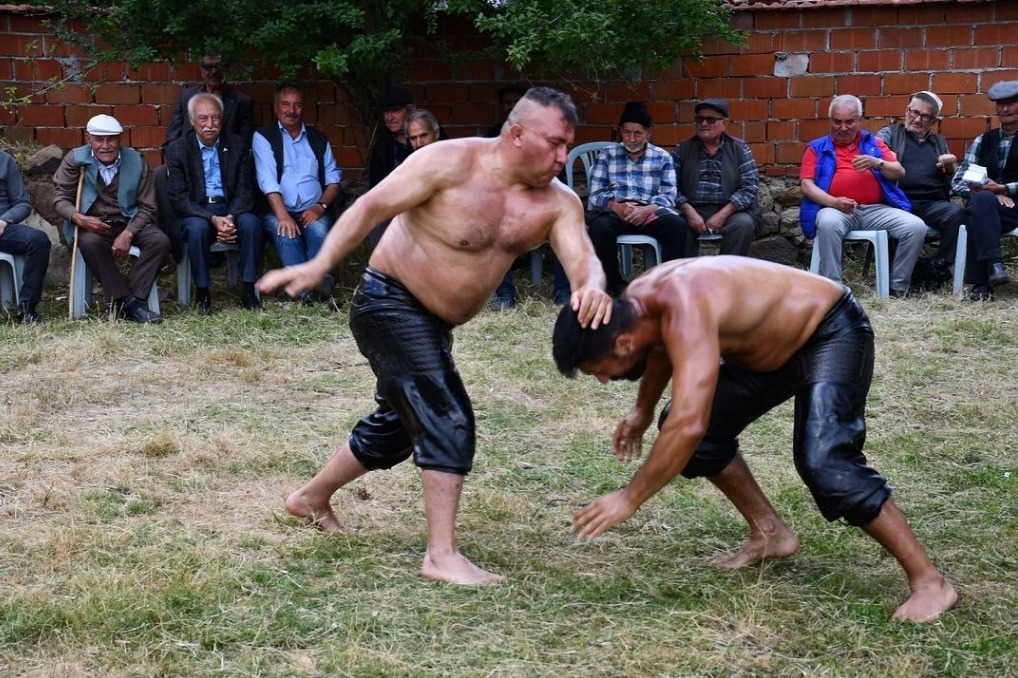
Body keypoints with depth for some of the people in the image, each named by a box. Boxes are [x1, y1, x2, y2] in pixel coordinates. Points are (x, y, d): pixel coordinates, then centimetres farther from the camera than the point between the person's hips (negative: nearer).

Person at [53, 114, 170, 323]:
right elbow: (61, 199, -1)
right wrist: (79, 218, -25)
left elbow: (147, 207, 0)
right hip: (92, 225, -2)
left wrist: (128, 234, -18)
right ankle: (127, 302, -30)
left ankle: (119, 303, -26)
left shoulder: (136, 161, 0)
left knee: (160, 241, -25)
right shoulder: (75, 160, -2)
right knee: (90, 242, -37)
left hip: (129, 223, 2)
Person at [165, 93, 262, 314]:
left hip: (231, 210, 2)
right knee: (198, 228, -35)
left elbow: (245, 190, 3)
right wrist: (213, 219, -21)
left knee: (251, 222, -30)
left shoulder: (238, 145, 7)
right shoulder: (177, 150, 1)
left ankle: (248, 290, -21)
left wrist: (230, 217, -18)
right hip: (195, 213, -2)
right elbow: (179, 197, -6)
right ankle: (202, 293, -19)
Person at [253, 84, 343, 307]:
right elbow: (268, 181, -6)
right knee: (285, 234, -34)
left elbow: (333, 180, 13)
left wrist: (320, 206, -8)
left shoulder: (318, 139, 20)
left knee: (318, 230, -32)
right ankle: (315, 290, -50)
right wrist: (283, 216, -21)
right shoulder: (263, 137, 8)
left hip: (313, 213, 2)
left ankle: (310, 290, -48)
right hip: (277, 211, -2)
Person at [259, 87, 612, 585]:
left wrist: (592, 286, -45)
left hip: (433, 322, 8)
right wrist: (318, 266, -31)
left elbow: (582, 260, -20)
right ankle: (442, 555, -14)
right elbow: (372, 208, -21)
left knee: (399, 424, 22)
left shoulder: (557, 202, -8)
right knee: (448, 421, -17)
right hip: (390, 303, -8)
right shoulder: (452, 162, -22)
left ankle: (312, 498, 44)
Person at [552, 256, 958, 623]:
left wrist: (630, 499, -36)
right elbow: (660, 347, 18)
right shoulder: (636, 301, -9)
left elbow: (689, 425, -46)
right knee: (691, 426, 4)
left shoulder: (684, 309, -37)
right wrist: (643, 411, 27)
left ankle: (929, 582, -16)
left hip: (832, 332, -9)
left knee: (822, 462, -25)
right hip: (770, 346, 9)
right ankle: (770, 533, 17)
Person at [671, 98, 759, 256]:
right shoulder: (682, 151, 12)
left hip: (730, 211, 0)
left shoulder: (739, 149, 10)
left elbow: (749, 187, 0)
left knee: (744, 224, -32)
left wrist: (723, 215, -13)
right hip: (692, 211, 0)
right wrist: (689, 212, -16)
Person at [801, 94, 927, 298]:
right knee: (829, 224, -39)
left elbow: (899, 172, 13)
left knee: (916, 227, -21)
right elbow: (807, 184, 3)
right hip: (836, 209, -3)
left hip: (876, 210, 3)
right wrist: (833, 202, -16)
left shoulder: (873, 143, 23)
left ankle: (898, 288, -11)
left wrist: (877, 163, -10)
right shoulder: (817, 148, 16)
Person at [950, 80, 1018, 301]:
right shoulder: (984, 141, 19)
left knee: (979, 211, -35)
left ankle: (981, 283, -40)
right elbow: (958, 181, 10)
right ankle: (993, 265, -45)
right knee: (982, 199, -34)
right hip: (985, 206, 3)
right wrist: (990, 193, -8)